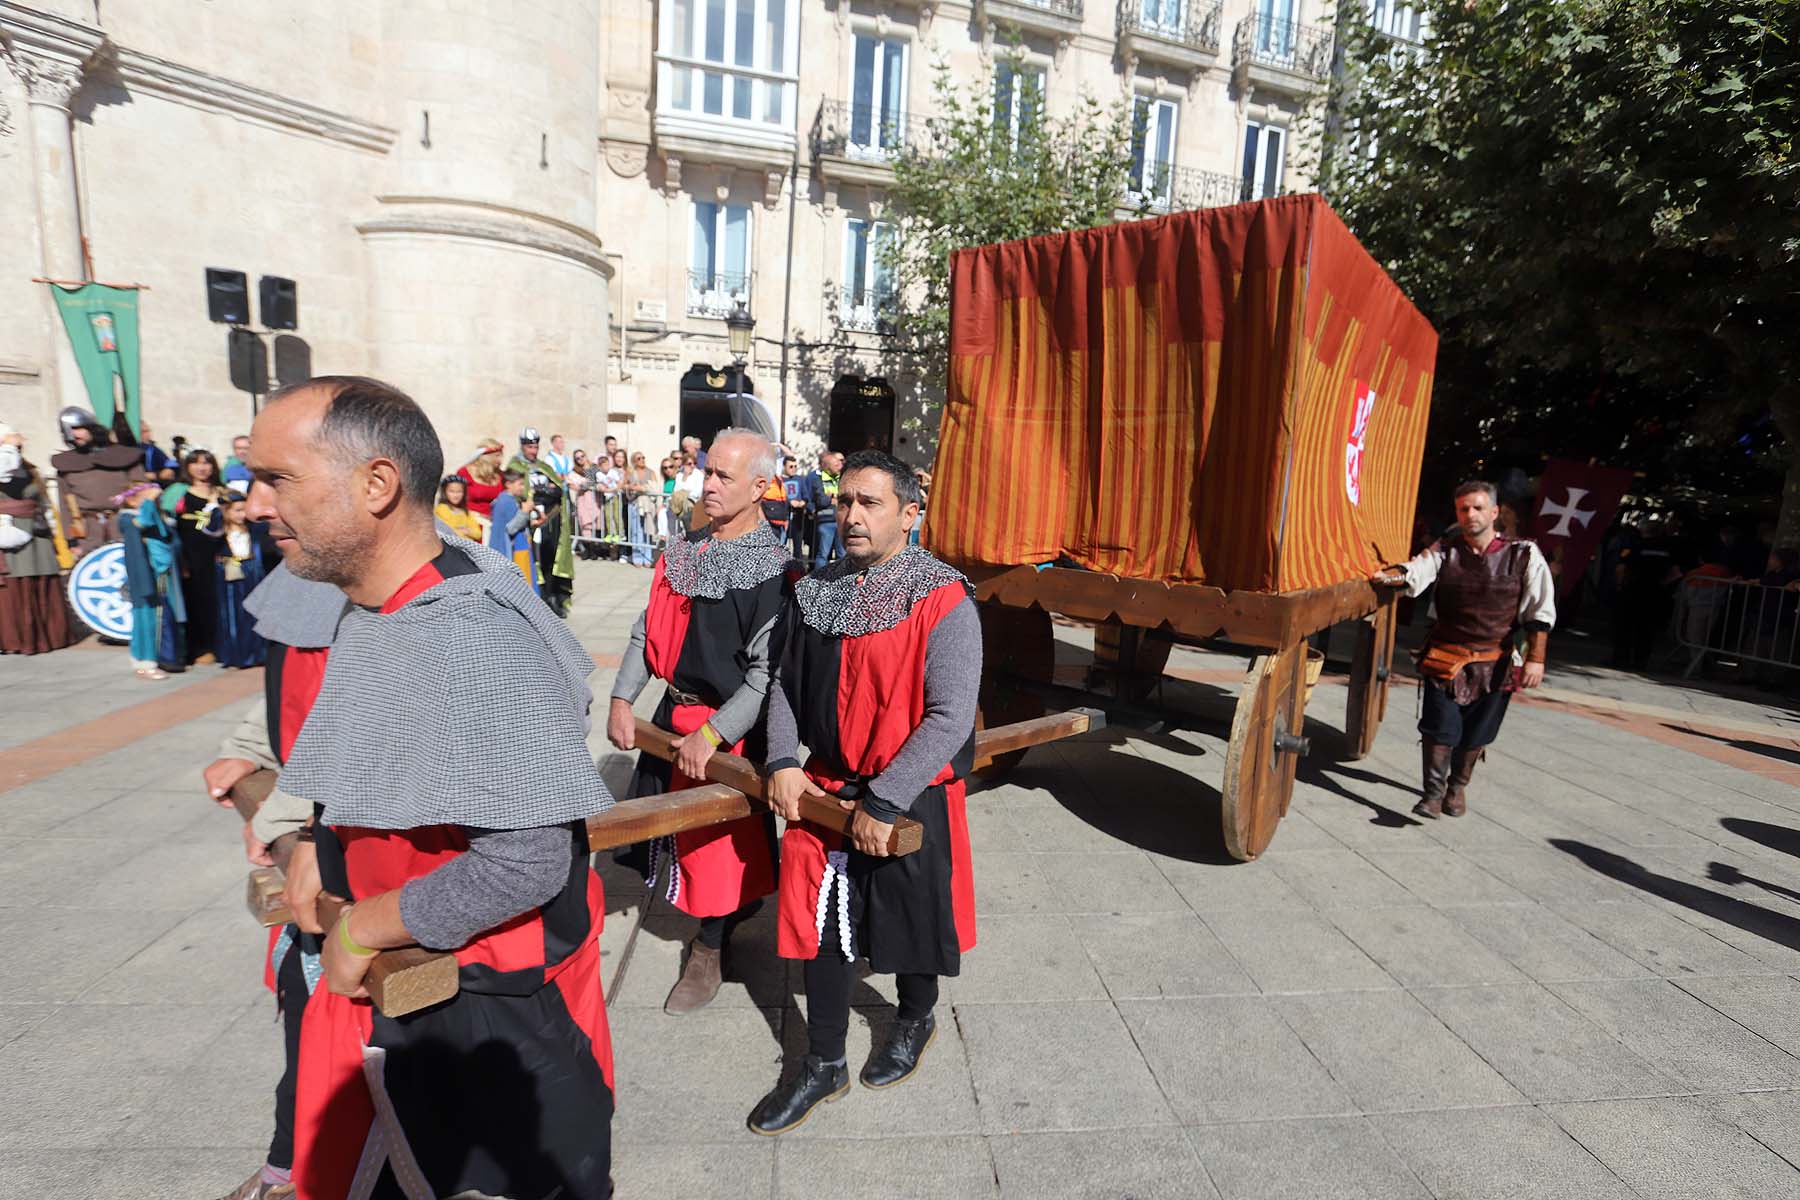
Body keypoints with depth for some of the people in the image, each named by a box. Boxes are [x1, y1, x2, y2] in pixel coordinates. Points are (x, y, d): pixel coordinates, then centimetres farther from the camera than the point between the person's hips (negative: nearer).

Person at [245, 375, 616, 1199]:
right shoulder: (370, 613, 0)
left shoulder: (476, 641, -30)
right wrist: (319, 843, 4)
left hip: (487, 1012, -8)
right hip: (382, 979, 9)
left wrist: (361, 929, -17)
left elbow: (525, 862, -30)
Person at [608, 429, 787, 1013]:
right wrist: (622, 699, -2)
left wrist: (712, 736, -23)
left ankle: (708, 952, 32)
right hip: (672, 713, 7)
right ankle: (734, 909, 45)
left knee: (718, 840, 8)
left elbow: (769, 673, -22)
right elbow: (649, 627, 7)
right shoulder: (684, 550, 3)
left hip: (729, 728, -7)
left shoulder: (772, 571, -19)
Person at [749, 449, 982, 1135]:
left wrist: (882, 803, -22)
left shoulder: (943, 601, -18)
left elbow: (951, 717, -22)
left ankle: (915, 1019, 49)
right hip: (825, 790, 5)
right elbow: (785, 685, 11)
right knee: (822, 925, 13)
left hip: (911, 798, -4)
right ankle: (824, 1066, 36)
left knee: (911, 922, 16)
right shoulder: (813, 594, 0)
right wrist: (782, 761, -4)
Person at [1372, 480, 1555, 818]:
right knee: (1440, 727, -4)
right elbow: (1416, 571, -18)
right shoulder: (1445, 550, 1)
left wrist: (1535, 658, -7)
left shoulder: (1523, 554, -3)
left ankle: (1458, 785, 32)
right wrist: (1389, 575, -41)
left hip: (1496, 661, 0)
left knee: (1476, 733, 10)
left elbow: (1540, 612, -2)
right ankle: (1433, 793, 8)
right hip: (1446, 655, 0)